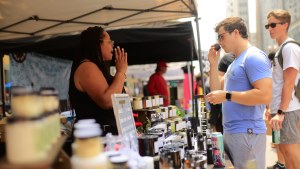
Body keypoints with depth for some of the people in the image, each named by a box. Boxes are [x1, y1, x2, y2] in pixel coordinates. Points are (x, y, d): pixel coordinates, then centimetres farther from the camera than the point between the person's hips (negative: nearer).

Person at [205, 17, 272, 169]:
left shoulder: (254, 57, -13)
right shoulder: (235, 62, 17)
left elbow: (265, 95, -24)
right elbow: (217, 90, 16)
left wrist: (227, 96, -21)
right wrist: (213, 64, 9)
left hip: (247, 133, -9)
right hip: (230, 132, 9)